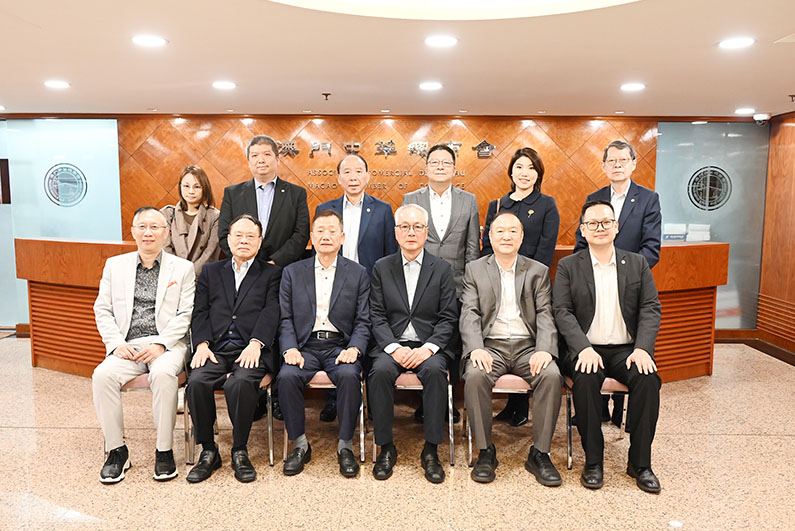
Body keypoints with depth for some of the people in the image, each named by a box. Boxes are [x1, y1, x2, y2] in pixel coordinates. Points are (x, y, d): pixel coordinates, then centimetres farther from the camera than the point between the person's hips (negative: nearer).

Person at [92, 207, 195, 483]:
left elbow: (186, 314, 0)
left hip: (168, 344, -2)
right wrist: (116, 343, -4)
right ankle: (116, 450, -9)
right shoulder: (115, 265, 15)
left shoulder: (183, 268, 7)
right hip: (127, 346, 3)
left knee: (163, 374, -34)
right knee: (102, 375, -27)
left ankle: (164, 450, -18)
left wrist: (161, 344, -13)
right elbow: (102, 310, 11)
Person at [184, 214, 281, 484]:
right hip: (216, 348, 3)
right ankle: (208, 451, -7)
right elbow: (200, 312, 13)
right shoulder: (211, 272, 23)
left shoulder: (271, 273, 15)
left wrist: (255, 344, -15)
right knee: (196, 382, -27)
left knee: (240, 383, -33)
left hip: (251, 350, -2)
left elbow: (271, 312, 1)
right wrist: (202, 344, -5)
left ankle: (240, 452, -12)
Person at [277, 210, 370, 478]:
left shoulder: (358, 273, 9)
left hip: (340, 345, -1)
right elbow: (285, 318, 7)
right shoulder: (292, 272, 12)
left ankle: (345, 446, -12)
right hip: (305, 346, 1)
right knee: (286, 376, -28)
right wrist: (290, 349, -10)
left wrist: (354, 349, -13)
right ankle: (300, 444, -7)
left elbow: (363, 321, 4)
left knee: (350, 375, -31)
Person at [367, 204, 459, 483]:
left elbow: (448, 318, 1)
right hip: (391, 345, 1)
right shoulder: (381, 267, 9)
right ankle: (386, 448, -12)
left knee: (435, 370, -31)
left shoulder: (442, 269, 7)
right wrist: (394, 348, -13)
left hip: (429, 347, 0)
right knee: (380, 371, -29)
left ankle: (430, 450, -17)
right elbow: (377, 316, 3)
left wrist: (427, 348, -14)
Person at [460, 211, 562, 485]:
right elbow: (470, 314, 0)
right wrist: (476, 348, -18)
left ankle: (540, 453, -12)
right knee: (475, 376, -31)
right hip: (490, 345, -1)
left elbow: (545, 315, 4)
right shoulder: (474, 270, 11)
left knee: (551, 375, -28)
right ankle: (485, 451, -13)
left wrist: (544, 350, -15)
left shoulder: (538, 271, 14)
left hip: (528, 346, 1)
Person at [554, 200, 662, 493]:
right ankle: (593, 461, -14)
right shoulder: (568, 266, 6)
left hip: (627, 349, 2)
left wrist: (642, 348, -13)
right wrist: (584, 348, -19)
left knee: (648, 378, -28)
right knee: (586, 379, -32)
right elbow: (562, 312, -3)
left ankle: (640, 462, -10)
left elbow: (651, 309, 4)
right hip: (587, 350, -2)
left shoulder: (637, 263, 12)